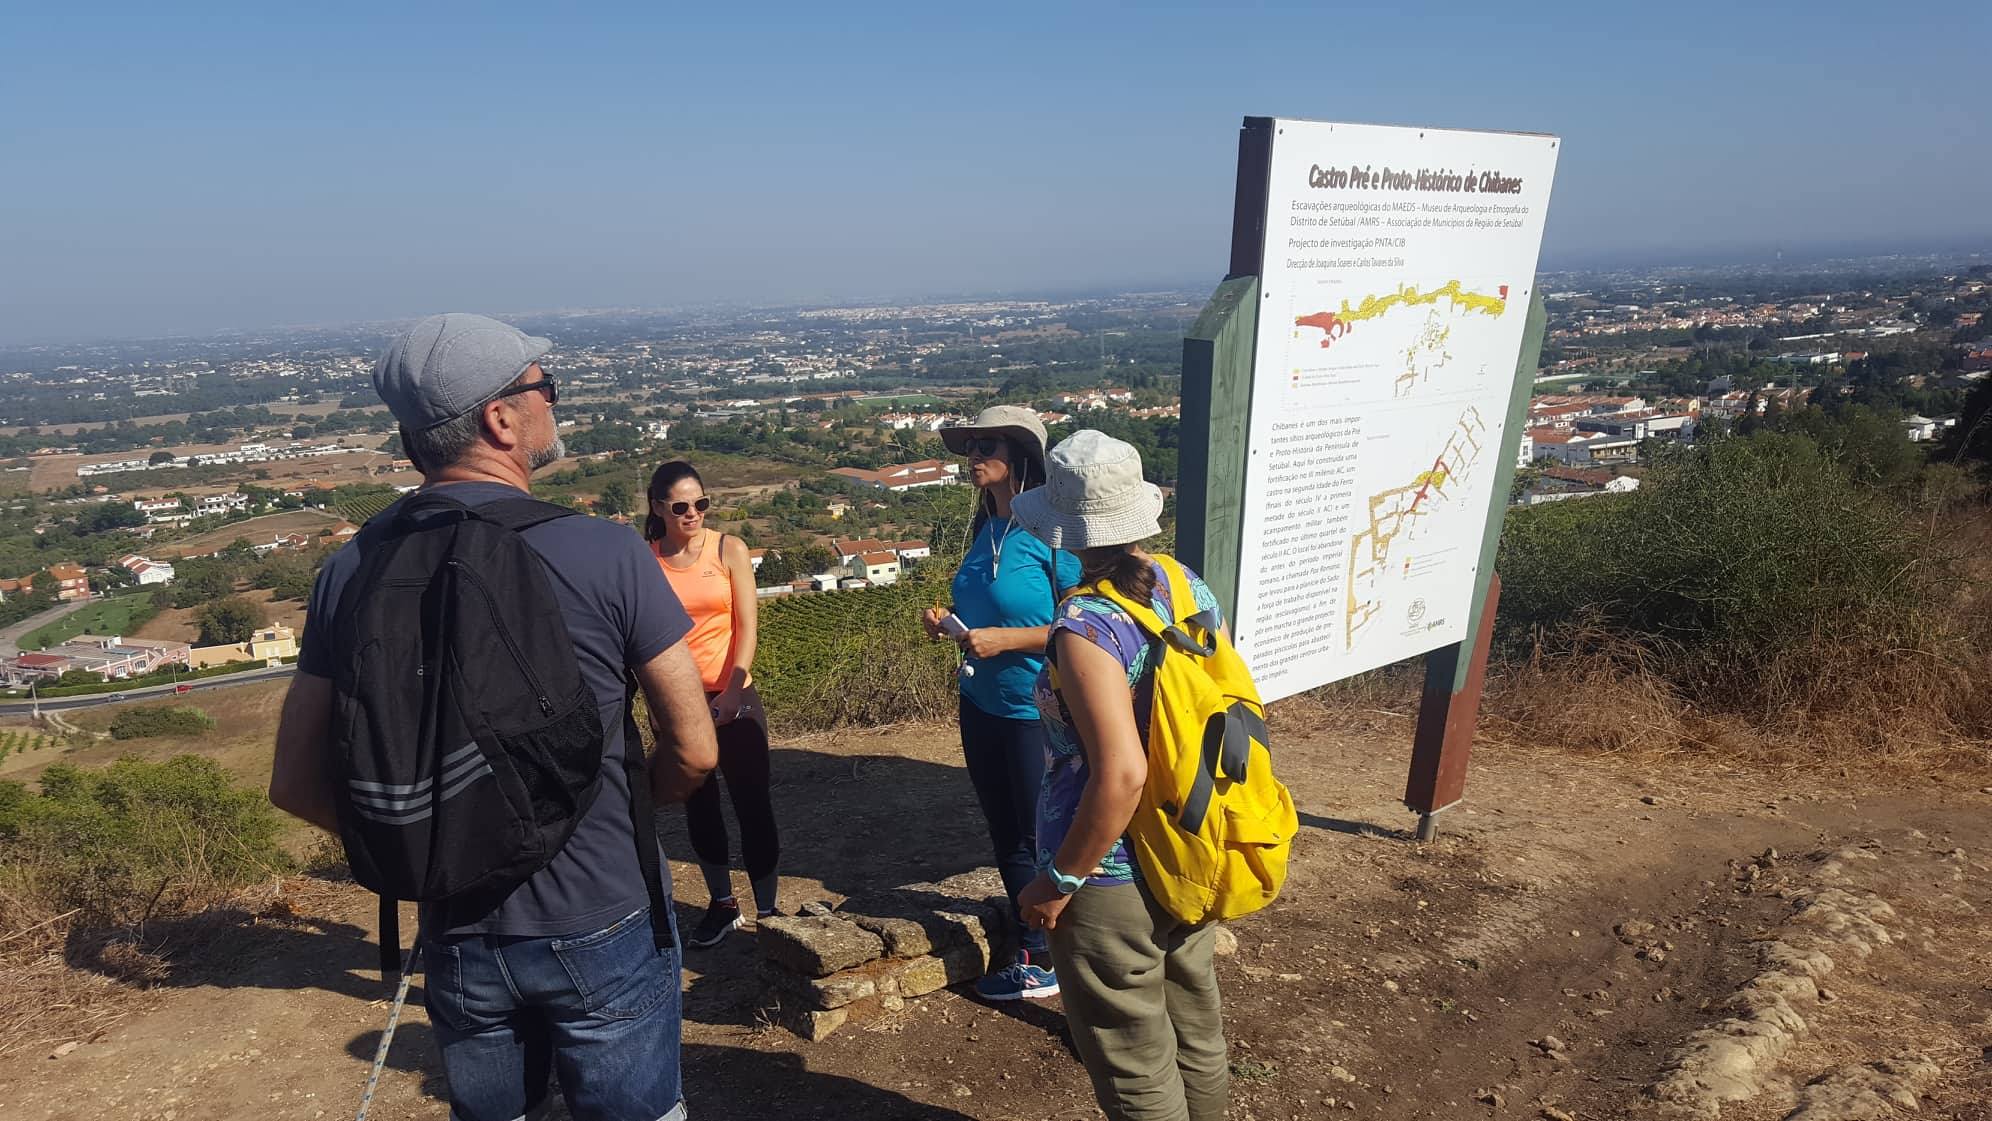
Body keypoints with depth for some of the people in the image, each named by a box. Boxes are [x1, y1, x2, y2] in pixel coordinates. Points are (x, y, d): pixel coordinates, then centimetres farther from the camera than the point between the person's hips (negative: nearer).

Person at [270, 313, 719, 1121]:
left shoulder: (352, 571, -6)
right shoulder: (605, 553, -17)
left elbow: (297, 784, 0)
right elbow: (693, 752, -12)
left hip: (457, 939, 4)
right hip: (602, 930, -3)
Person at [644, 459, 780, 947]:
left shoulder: (729, 549, -4)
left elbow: (746, 627, -7)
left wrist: (730, 692, -15)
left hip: (733, 696, -2)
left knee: (752, 804, 2)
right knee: (699, 806, 14)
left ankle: (768, 911, 15)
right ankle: (722, 906, 31)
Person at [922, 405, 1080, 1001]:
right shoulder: (987, 528, 5)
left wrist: (1003, 640, -23)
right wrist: (951, 624, -1)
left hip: (1035, 712, -7)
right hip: (981, 705, 7)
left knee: (1037, 839, 9)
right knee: (1004, 832, 19)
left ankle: (1042, 957, 28)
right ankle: (1031, 926, 39)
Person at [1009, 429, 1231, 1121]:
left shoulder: (1085, 627, -26)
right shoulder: (1194, 592, -4)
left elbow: (1121, 772, -31)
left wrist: (1059, 880, -19)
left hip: (1113, 883, -7)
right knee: (1196, 1029, 26)